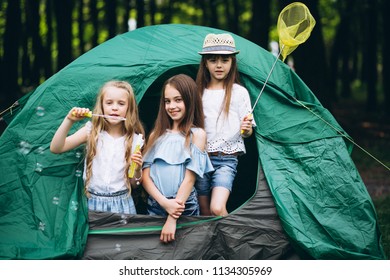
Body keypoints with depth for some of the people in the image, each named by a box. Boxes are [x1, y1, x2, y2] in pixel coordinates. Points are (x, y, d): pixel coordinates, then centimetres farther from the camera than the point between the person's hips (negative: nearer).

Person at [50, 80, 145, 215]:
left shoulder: (134, 140, -2)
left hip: (122, 205, 0)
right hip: (93, 203, 0)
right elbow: (55, 148, -10)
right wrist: (69, 120, -18)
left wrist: (137, 170, -15)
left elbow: (134, 183, 6)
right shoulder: (92, 130, -2)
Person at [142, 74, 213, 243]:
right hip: (154, 207, 3)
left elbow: (190, 178, -11)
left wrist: (172, 219, -17)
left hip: (184, 209, -3)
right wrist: (165, 203, -16)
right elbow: (146, 175, 1)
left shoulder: (197, 134, -5)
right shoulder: (157, 134, 7)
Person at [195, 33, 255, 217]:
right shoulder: (198, 93, 8)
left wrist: (246, 129, -21)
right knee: (205, 213, 4)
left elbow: (247, 132, 0)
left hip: (227, 160, -3)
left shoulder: (239, 92, 0)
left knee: (217, 208, -22)